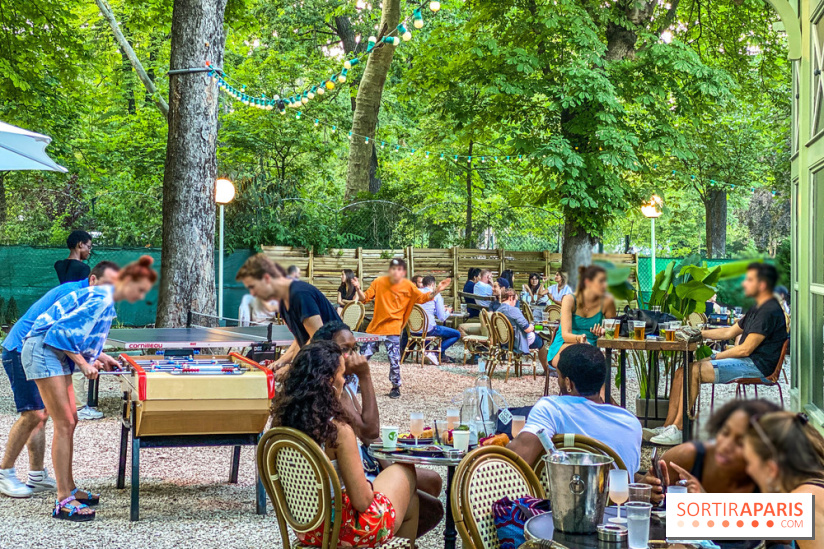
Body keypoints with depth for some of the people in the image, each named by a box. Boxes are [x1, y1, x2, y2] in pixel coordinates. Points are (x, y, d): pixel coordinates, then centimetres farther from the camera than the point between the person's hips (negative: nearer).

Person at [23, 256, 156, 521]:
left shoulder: (106, 299, 13)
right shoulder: (100, 299, -20)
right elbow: (66, 331, -23)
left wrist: (96, 359, 9)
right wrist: (84, 363, -15)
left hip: (58, 355, 11)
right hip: (43, 350, -11)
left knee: (69, 421, 12)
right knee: (64, 424, -11)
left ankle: (68, 489, 20)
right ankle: (63, 501, -10)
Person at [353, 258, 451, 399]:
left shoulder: (408, 286, -3)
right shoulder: (379, 282, -1)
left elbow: (422, 298, 5)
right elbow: (365, 298, 2)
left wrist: (436, 291, -7)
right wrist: (358, 289, -16)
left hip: (393, 329, -2)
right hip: (375, 326, 2)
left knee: (394, 360, -8)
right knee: (364, 356, 5)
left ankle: (396, 387, 9)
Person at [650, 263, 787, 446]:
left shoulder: (769, 311, -14)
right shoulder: (758, 309, 20)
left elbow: (746, 349, -18)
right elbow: (730, 332, 27)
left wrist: (716, 356, -8)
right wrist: (698, 333, 19)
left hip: (756, 365, -10)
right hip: (745, 362, 10)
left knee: (693, 371, -23)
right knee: (681, 372, -3)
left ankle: (677, 431, -20)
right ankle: (668, 427, -6)